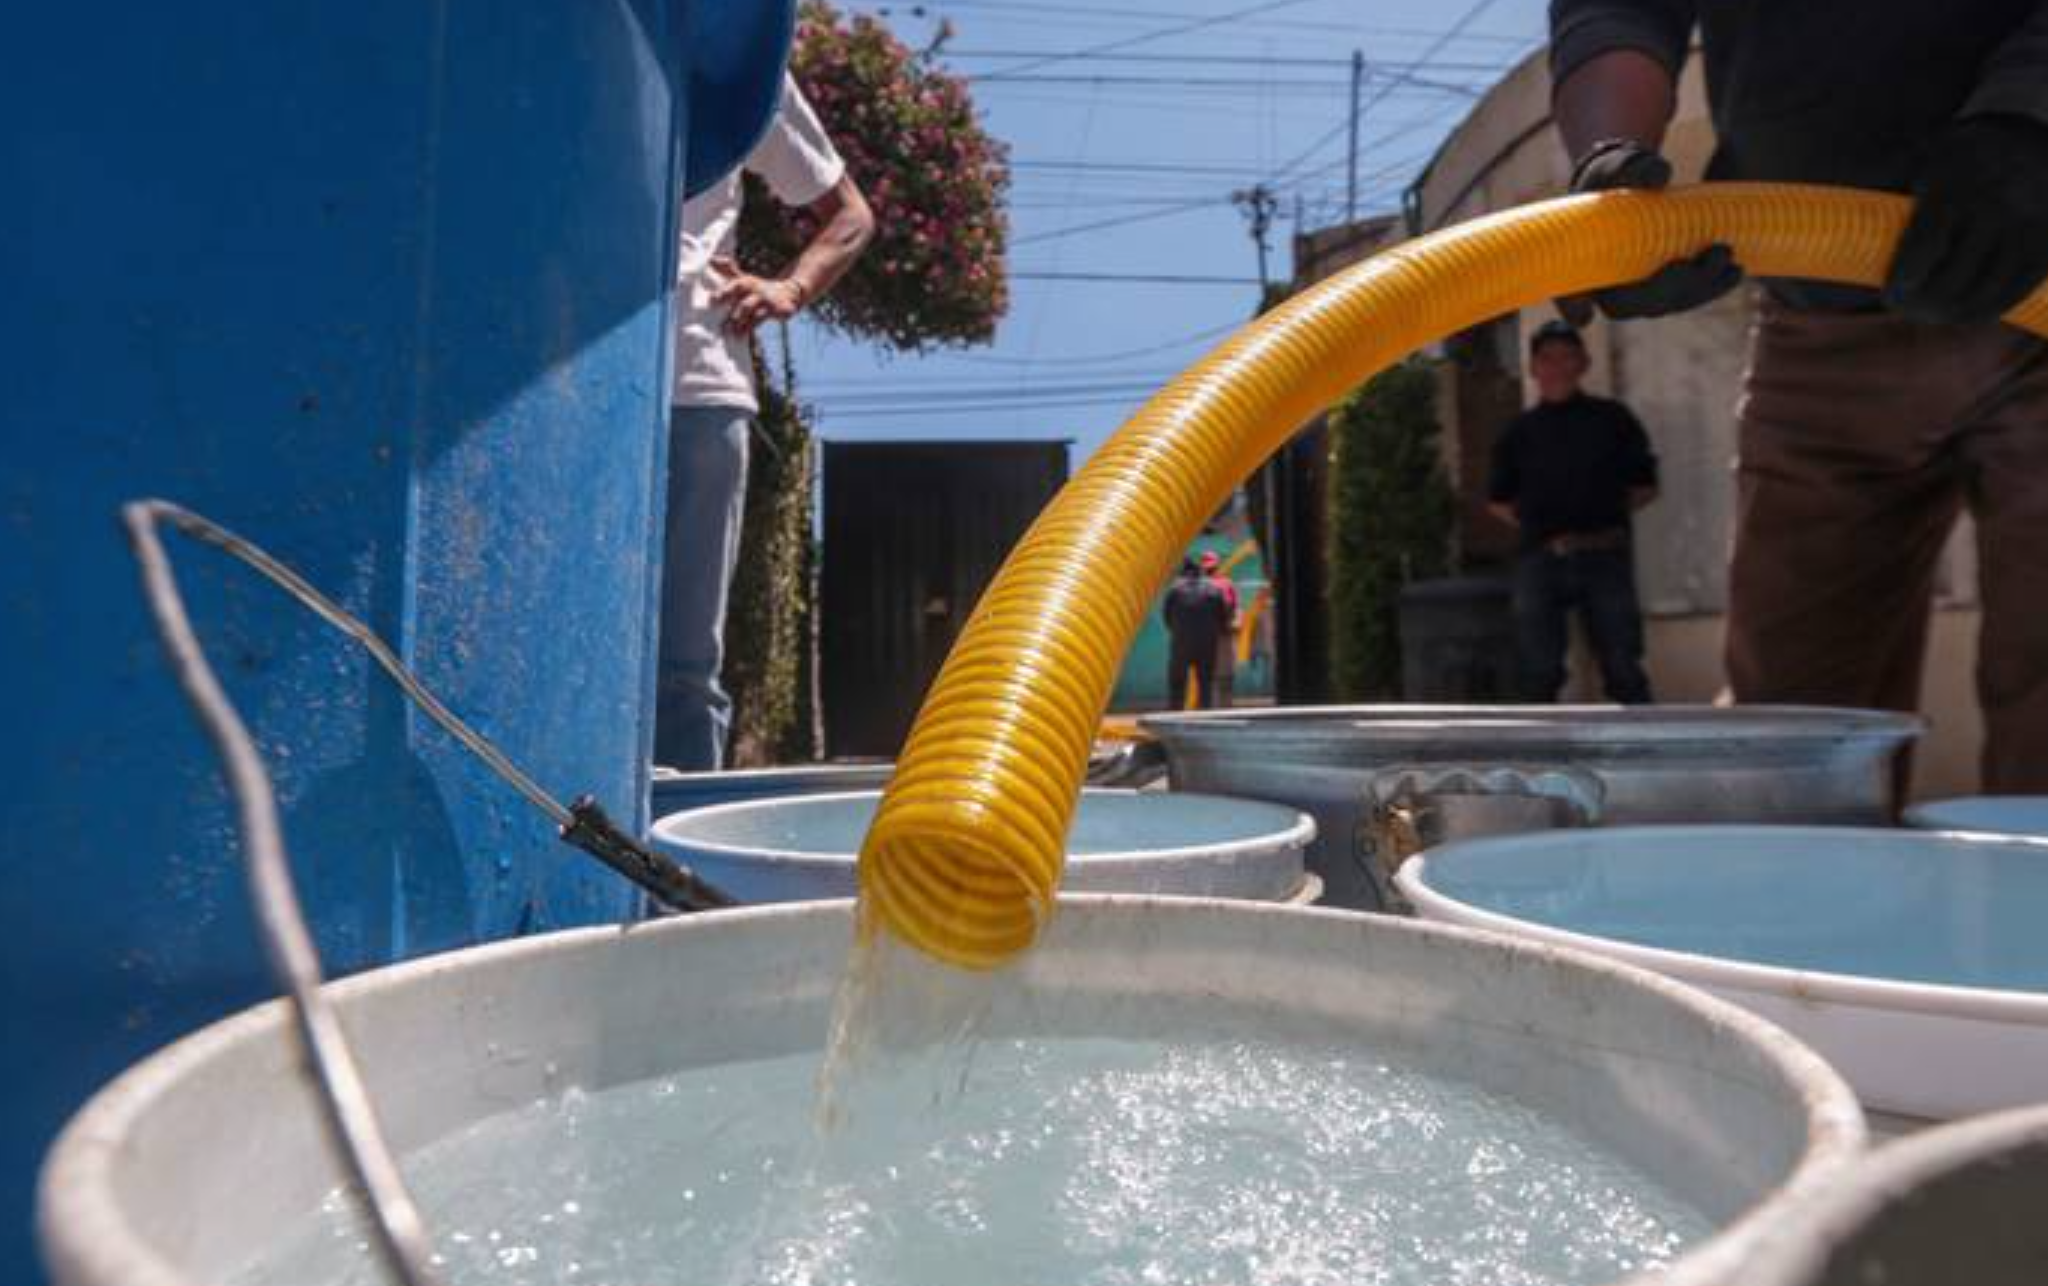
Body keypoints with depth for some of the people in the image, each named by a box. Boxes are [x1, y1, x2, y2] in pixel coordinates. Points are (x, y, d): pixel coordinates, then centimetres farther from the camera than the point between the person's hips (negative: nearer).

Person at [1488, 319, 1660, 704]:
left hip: (1605, 556, 0)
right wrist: (1537, 524, 5)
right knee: (1540, 671, 4)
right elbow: (1499, 501, 14)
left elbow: (1644, 487, 12)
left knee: (1622, 665, 3)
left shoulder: (1612, 419, 9)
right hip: (1540, 560, 1)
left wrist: (1608, 511, 2)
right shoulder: (1519, 430, 10)